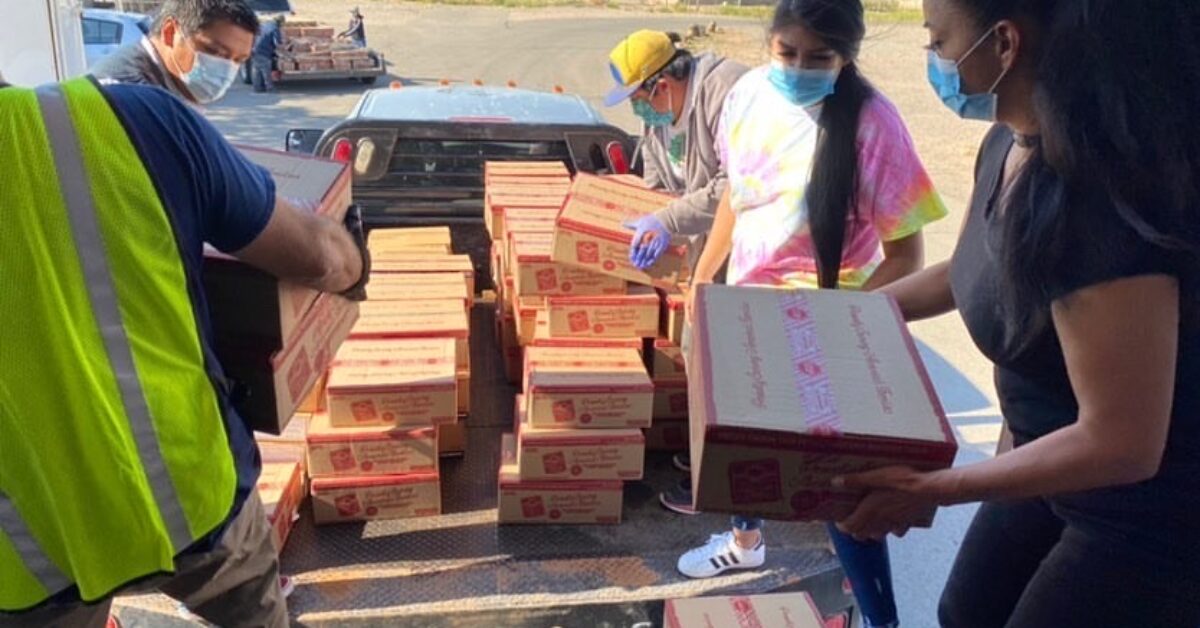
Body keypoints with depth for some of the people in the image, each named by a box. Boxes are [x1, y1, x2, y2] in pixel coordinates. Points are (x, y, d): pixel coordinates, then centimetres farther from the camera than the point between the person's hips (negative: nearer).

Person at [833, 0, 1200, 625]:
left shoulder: (1101, 201, -35)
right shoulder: (1009, 146, -7)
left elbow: (1122, 443, -30)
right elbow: (971, 272, 12)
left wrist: (928, 488, -25)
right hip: (1066, 461, 8)